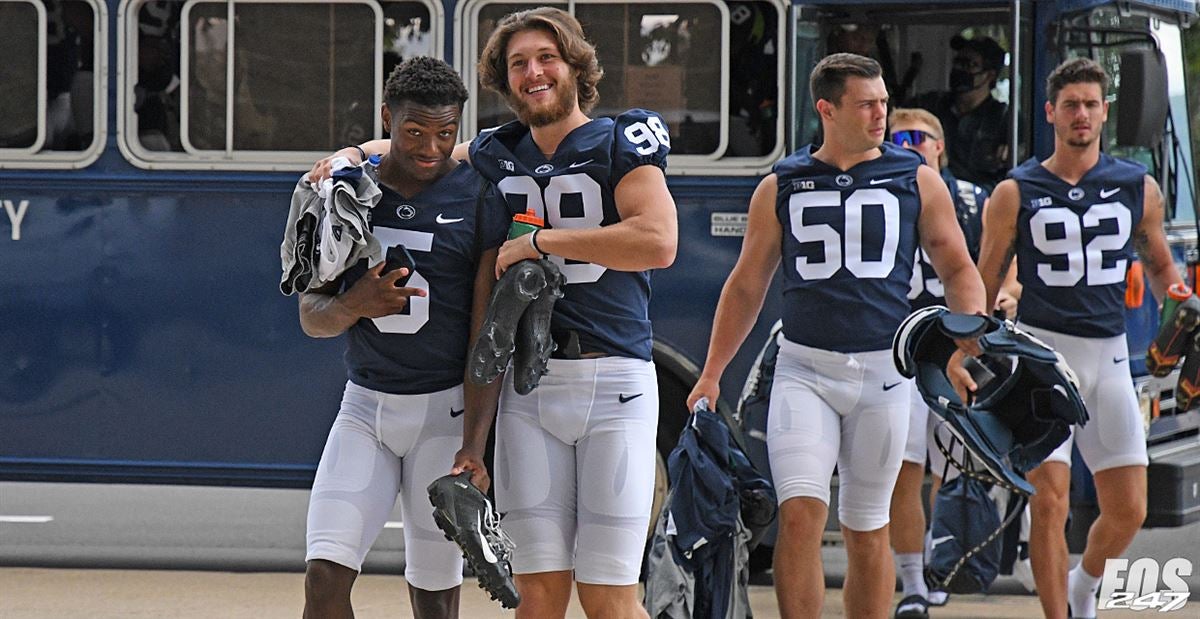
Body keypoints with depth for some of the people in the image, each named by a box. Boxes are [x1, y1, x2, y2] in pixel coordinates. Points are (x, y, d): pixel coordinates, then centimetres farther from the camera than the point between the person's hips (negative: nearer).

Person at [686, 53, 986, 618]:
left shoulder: (917, 181, 5)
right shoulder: (781, 188, 7)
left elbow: (958, 270, 8)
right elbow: (746, 286, 14)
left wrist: (969, 341, -11)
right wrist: (710, 376, 9)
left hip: (882, 370, 0)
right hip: (805, 369, 0)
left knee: (867, 530, 7)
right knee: (800, 512, -15)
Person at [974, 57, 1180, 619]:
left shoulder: (1138, 188, 8)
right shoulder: (1016, 194, 1)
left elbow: (1160, 265, 22)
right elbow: (982, 286, 6)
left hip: (1108, 355, 3)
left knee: (1128, 511, 3)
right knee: (1049, 501, -12)